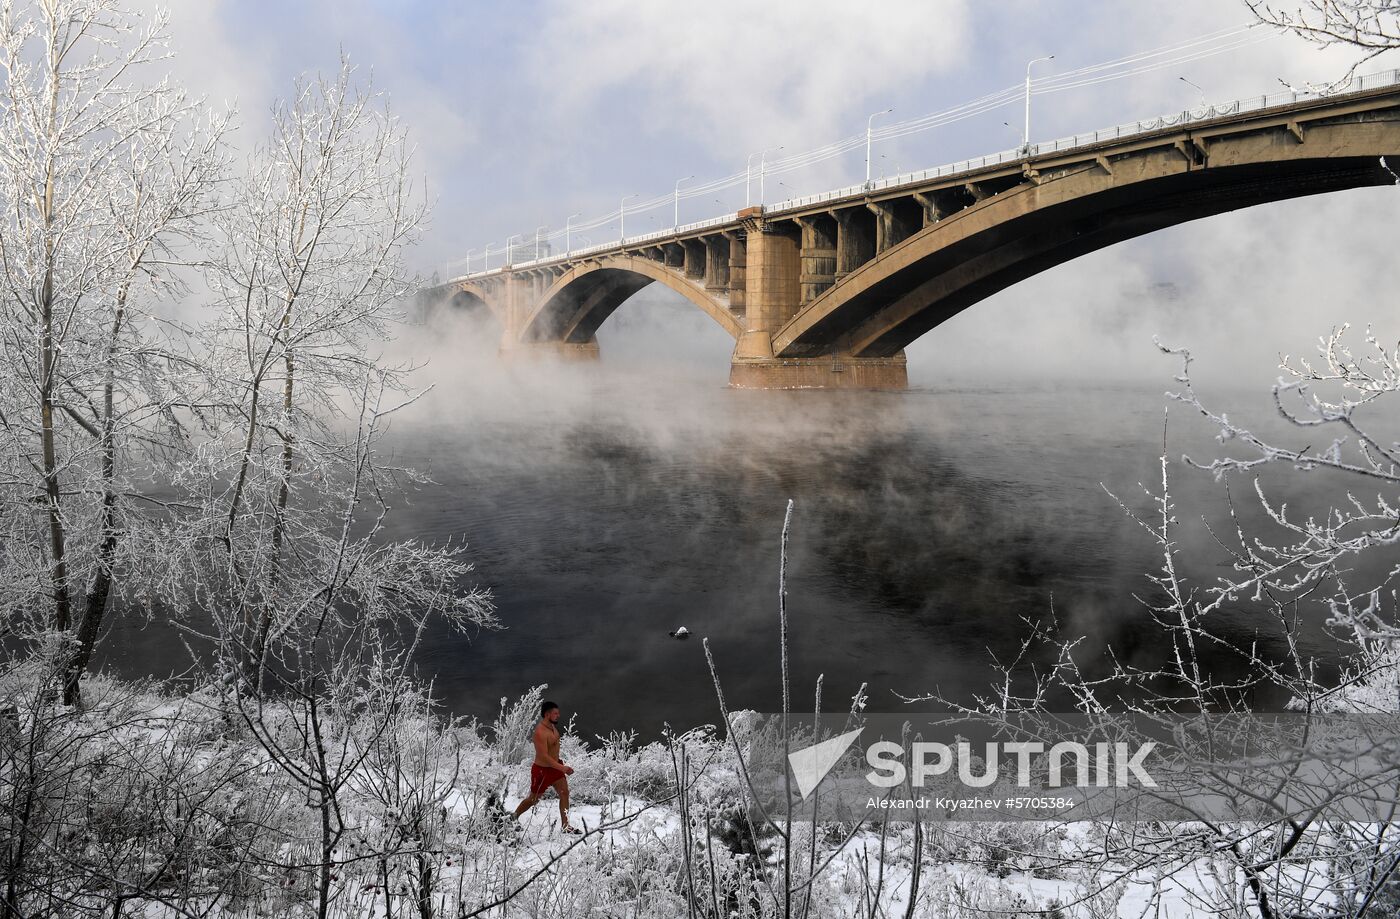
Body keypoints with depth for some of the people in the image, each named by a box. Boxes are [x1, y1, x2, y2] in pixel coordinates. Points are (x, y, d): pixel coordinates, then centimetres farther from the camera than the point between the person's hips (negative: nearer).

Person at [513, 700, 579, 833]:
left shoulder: (552, 726, 1)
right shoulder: (540, 732, -29)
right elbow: (544, 756, -33)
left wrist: (559, 763, 25)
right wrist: (562, 768, -37)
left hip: (555, 765, 8)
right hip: (542, 770, -8)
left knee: (564, 793, -2)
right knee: (533, 799, 8)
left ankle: (565, 825, 2)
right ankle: (513, 818, 30)